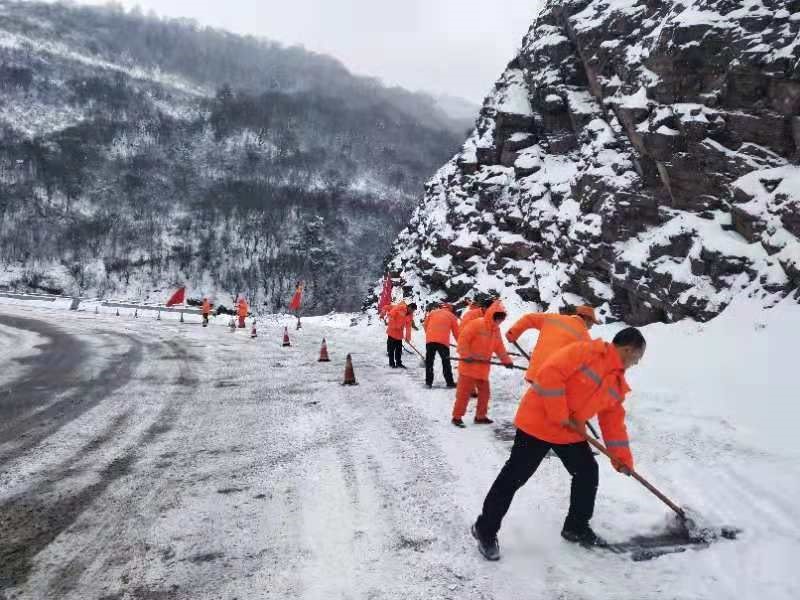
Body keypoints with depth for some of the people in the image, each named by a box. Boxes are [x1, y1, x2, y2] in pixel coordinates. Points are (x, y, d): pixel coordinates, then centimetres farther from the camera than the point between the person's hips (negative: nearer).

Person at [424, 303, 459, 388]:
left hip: (430, 340, 2)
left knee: (429, 361, 11)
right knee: (446, 362, 10)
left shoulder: (432, 312, 18)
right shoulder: (452, 316, 13)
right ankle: (450, 382, 11)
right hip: (443, 341, -2)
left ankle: (428, 382, 11)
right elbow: (456, 332, 14)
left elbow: (426, 325, 19)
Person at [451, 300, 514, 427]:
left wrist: (507, 360, 11)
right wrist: (465, 355, -23)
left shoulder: (496, 330, 10)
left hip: (483, 367, 8)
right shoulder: (476, 324, -16)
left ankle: (481, 416, 26)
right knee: (464, 392, -2)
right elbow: (463, 338, -19)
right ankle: (457, 417, 8)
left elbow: (499, 347, 18)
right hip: (469, 365, -8)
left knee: (484, 392, 13)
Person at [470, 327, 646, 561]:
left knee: (588, 473, 12)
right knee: (514, 477, -4)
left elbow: (614, 422, 16)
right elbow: (550, 374, -26)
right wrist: (560, 416, -22)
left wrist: (623, 458, 12)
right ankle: (485, 530, 9)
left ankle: (576, 527, 32)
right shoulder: (588, 351, -17)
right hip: (538, 421, -8)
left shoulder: (618, 383, 11)